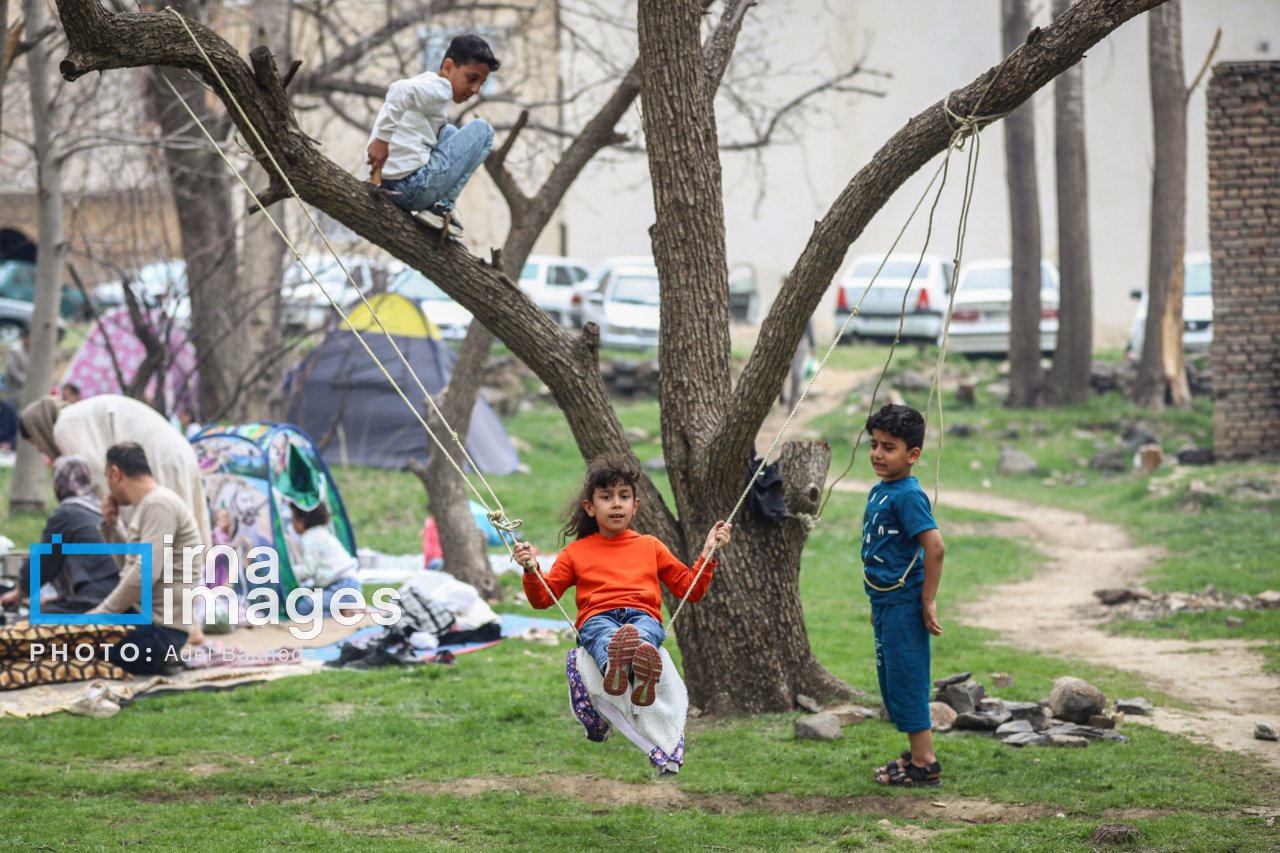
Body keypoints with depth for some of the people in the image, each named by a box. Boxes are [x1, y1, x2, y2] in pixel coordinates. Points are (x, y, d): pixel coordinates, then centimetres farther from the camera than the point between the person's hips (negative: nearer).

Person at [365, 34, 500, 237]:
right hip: (414, 186, -10)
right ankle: (443, 205, -2)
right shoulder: (440, 89, -8)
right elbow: (400, 90, -28)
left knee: (449, 132, 32)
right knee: (482, 130, 3)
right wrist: (382, 139, -31)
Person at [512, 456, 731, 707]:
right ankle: (614, 667, -77)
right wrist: (531, 571, 2)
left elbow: (691, 589, 28)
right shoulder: (576, 552, 25)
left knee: (642, 634, -41)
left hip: (644, 616, 1)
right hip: (597, 618, -1)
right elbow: (543, 599, 21)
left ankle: (643, 673, -75)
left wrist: (708, 553, 16)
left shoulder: (650, 546, 29)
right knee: (607, 636, -41)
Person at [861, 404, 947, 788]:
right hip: (885, 602, 10)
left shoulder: (908, 496, -18)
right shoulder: (878, 491, 11)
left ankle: (925, 766, 2)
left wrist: (928, 603, -21)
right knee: (891, 680, 16)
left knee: (906, 680, -5)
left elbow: (935, 548, -24)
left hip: (904, 604, -10)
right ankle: (917, 754, 27)